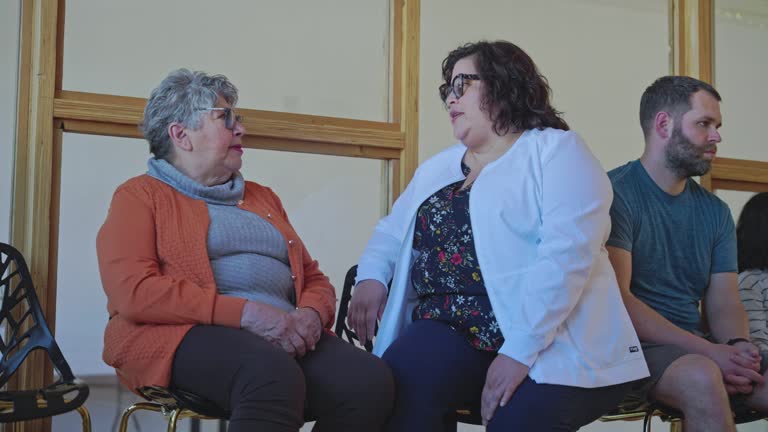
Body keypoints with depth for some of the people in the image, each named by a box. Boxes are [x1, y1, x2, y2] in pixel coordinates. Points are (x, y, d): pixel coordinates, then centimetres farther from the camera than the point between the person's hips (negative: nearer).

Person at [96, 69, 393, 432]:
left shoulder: (263, 198, 28)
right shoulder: (140, 196, 9)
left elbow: (314, 279, 23)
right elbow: (134, 291, -8)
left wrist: (311, 315, -4)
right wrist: (246, 313, -17)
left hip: (282, 334, 6)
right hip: (187, 334, -5)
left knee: (371, 379, -26)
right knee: (274, 375, -39)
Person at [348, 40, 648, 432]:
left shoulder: (557, 151, -3)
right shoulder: (438, 167, 20)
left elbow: (567, 255, -16)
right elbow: (394, 231, 25)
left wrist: (519, 350, -24)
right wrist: (371, 277, 1)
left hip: (551, 341, -5)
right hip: (453, 331, 5)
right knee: (399, 388, -25)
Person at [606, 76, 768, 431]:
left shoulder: (715, 211, 13)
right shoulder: (616, 193, -8)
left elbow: (724, 303, 10)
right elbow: (615, 299, -16)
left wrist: (738, 346, -14)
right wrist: (707, 351, -22)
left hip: (699, 346, 6)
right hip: (635, 345, -6)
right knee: (702, 378, -34)